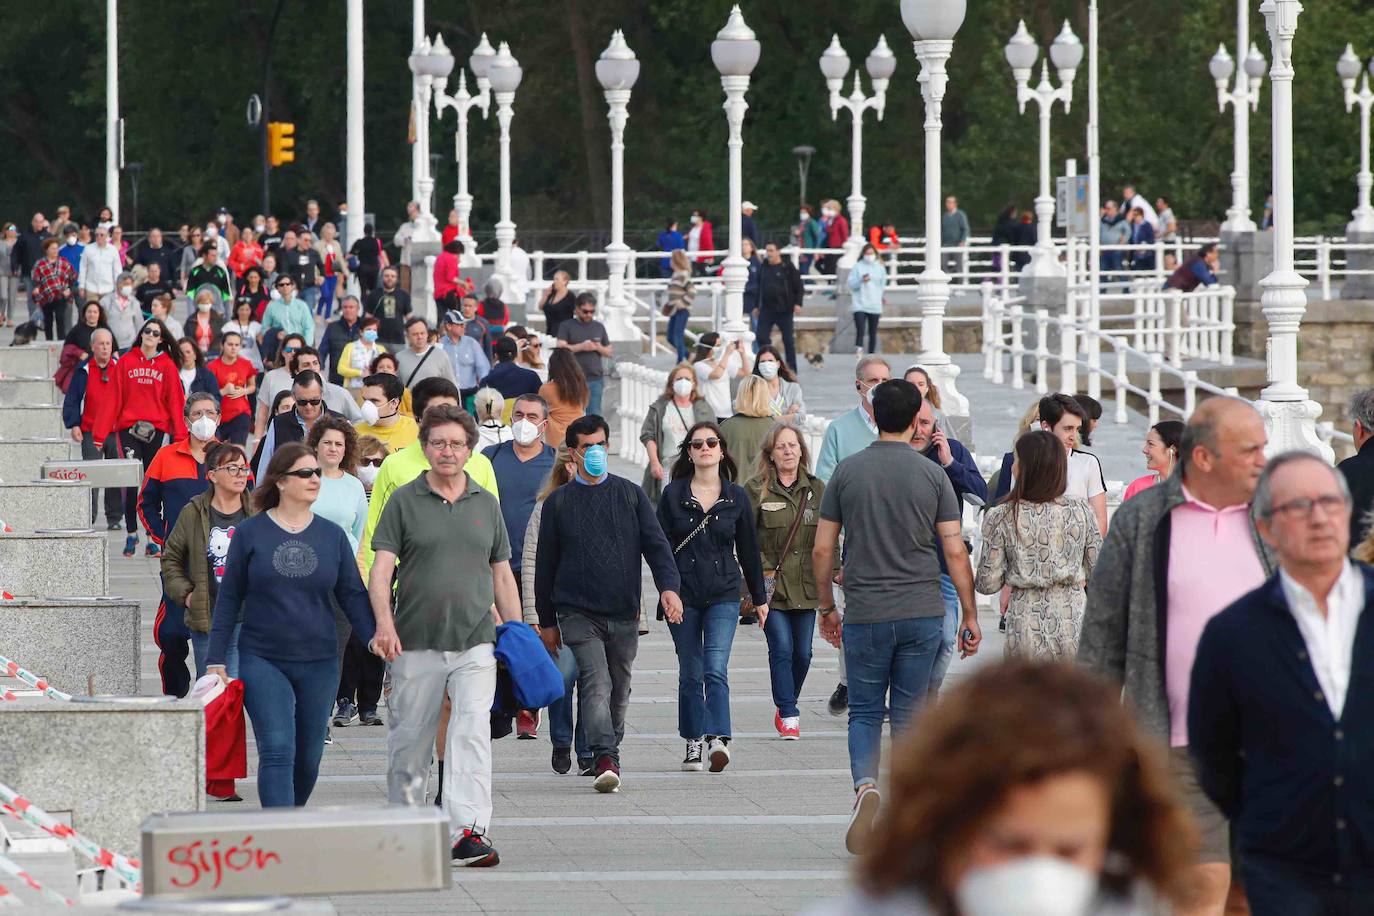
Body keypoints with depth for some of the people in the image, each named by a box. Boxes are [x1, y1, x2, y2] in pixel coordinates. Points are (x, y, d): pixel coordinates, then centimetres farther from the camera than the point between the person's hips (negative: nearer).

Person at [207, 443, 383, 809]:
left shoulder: (331, 535, 7)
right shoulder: (251, 532, 0)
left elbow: (353, 594, 6)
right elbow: (229, 598, 3)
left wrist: (375, 637, -11)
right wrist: (215, 659, 0)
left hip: (318, 662, 3)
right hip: (262, 660, -3)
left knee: (308, 757, 10)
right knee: (277, 750, -16)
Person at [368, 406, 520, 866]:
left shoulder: (486, 504, 13)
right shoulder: (404, 501, 3)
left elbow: (502, 575, 18)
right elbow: (381, 568, -4)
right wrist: (384, 622, -19)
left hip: (474, 642, 1)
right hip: (416, 643, -1)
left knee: (473, 733, -14)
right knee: (410, 740, 7)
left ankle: (468, 832, -19)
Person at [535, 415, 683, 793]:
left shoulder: (631, 495, 9)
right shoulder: (558, 503, 5)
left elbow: (655, 544, 3)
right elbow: (545, 564, 10)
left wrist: (668, 585, -16)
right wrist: (547, 621, 10)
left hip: (624, 614, 3)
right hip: (578, 614, -3)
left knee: (619, 691, 10)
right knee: (596, 683, -19)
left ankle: (607, 754, 25)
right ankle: (606, 760, -28)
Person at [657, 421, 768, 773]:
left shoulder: (737, 497, 6)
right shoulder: (673, 494, 3)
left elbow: (748, 550, 12)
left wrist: (759, 598, 16)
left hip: (724, 595, -1)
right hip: (684, 595, 1)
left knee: (716, 669, -15)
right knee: (690, 673, 6)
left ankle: (718, 739, -24)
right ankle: (694, 743, 16)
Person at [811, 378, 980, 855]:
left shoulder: (847, 472, 0)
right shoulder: (932, 475, -2)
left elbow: (822, 550, 3)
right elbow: (956, 551, -3)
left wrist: (826, 608, 15)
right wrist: (970, 616, 5)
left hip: (865, 614, 0)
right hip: (922, 613, 0)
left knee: (865, 712, 9)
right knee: (910, 714, 9)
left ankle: (865, 786, -17)